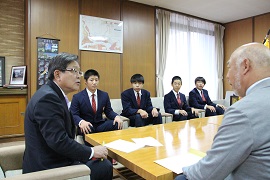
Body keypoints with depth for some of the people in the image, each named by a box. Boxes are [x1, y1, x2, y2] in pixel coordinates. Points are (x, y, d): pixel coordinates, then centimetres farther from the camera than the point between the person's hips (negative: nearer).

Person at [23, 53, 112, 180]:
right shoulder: (48, 98, -23)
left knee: (102, 162, 13)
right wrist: (91, 152, -16)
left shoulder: (52, 94, 6)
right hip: (48, 168, -9)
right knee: (105, 166, -6)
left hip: (51, 161, 9)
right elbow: (59, 141, -27)